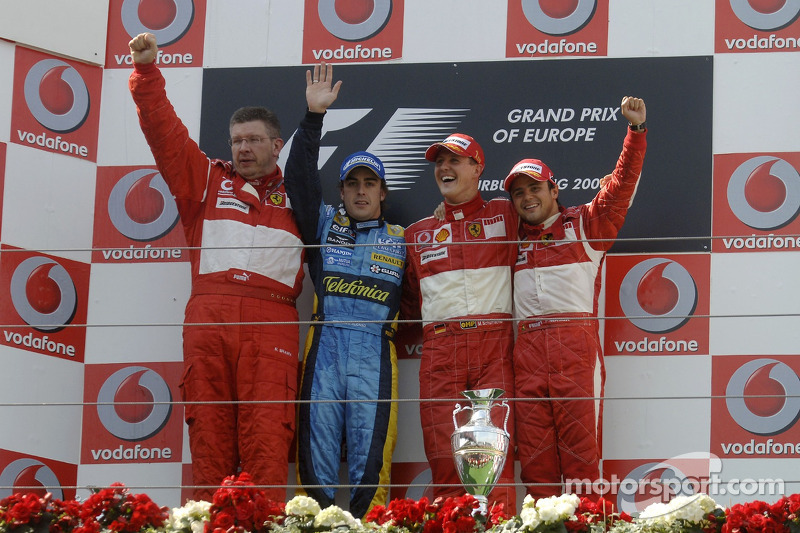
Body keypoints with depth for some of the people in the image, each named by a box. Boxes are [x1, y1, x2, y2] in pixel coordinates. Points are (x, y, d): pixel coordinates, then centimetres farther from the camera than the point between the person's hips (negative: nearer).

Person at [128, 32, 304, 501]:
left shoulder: (294, 195, 21)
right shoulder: (207, 179, 21)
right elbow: (164, 129, 15)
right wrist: (146, 70, 7)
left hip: (271, 323, -1)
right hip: (208, 320, 1)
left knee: (267, 432, -12)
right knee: (209, 429, -4)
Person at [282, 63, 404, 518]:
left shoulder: (401, 240, 18)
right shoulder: (325, 225, 17)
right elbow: (300, 179, 7)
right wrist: (314, 117, 0)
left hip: (375, 351, -1)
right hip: (324, 347, 1)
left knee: (371, 454, -7)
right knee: (316, 451, -4)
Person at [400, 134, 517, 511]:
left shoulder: (505, 216, 13)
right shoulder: (418, 233, 21)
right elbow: (408, 299, 27)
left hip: (494, 343, -2)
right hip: (439, 349, 2)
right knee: (443, 452, -6)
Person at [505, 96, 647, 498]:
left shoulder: (584, 223, 12)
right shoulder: (513, 237, 22)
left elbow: (620, 185, 2)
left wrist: (636, 130, -6)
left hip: (575, 342, -4)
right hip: (527, 345, 4)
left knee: (579, 441, -7)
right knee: (533, 446, 0)